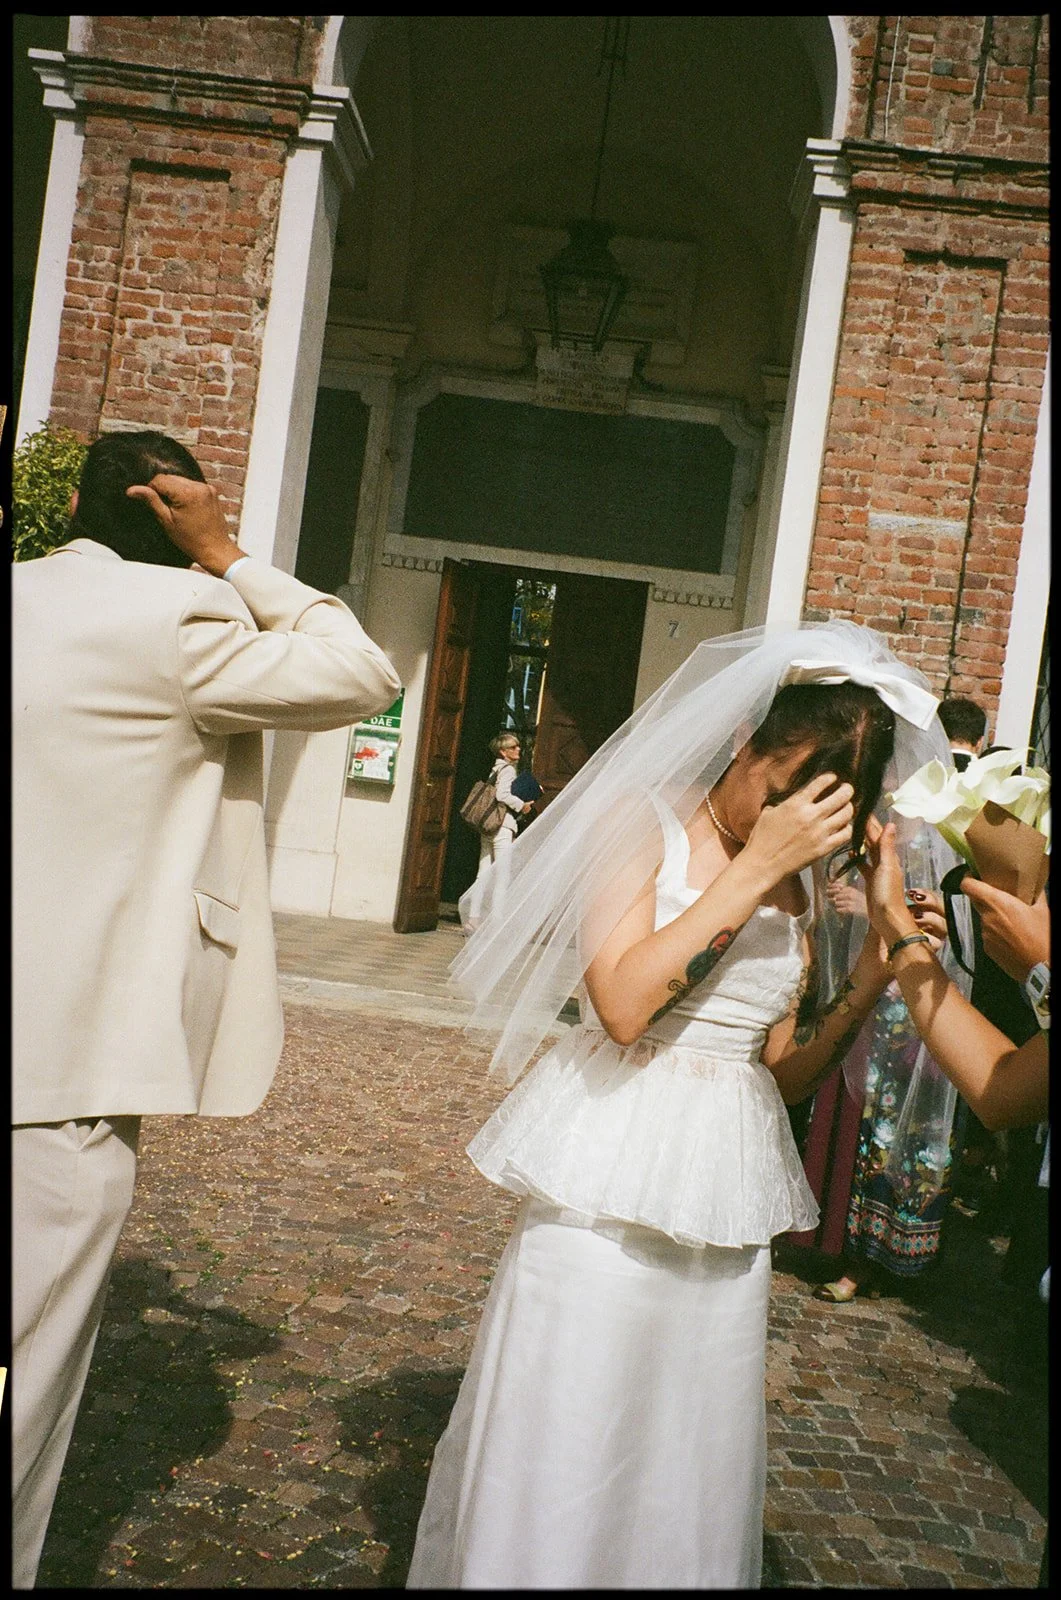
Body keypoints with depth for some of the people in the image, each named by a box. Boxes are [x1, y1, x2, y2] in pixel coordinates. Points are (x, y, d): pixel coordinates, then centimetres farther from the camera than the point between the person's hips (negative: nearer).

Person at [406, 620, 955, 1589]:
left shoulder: (805, 879, 7)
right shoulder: (642, 820, -8)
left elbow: (786, 1074, 8)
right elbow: (624, 1002, -22)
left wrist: (876, 972, -6)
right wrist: (757, 865, -20)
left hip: (726, 1185, 5)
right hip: (610, 1170, -4)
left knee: (690, 1452, 15)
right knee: (561, 1440, 7)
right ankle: (530, 1565, 30)